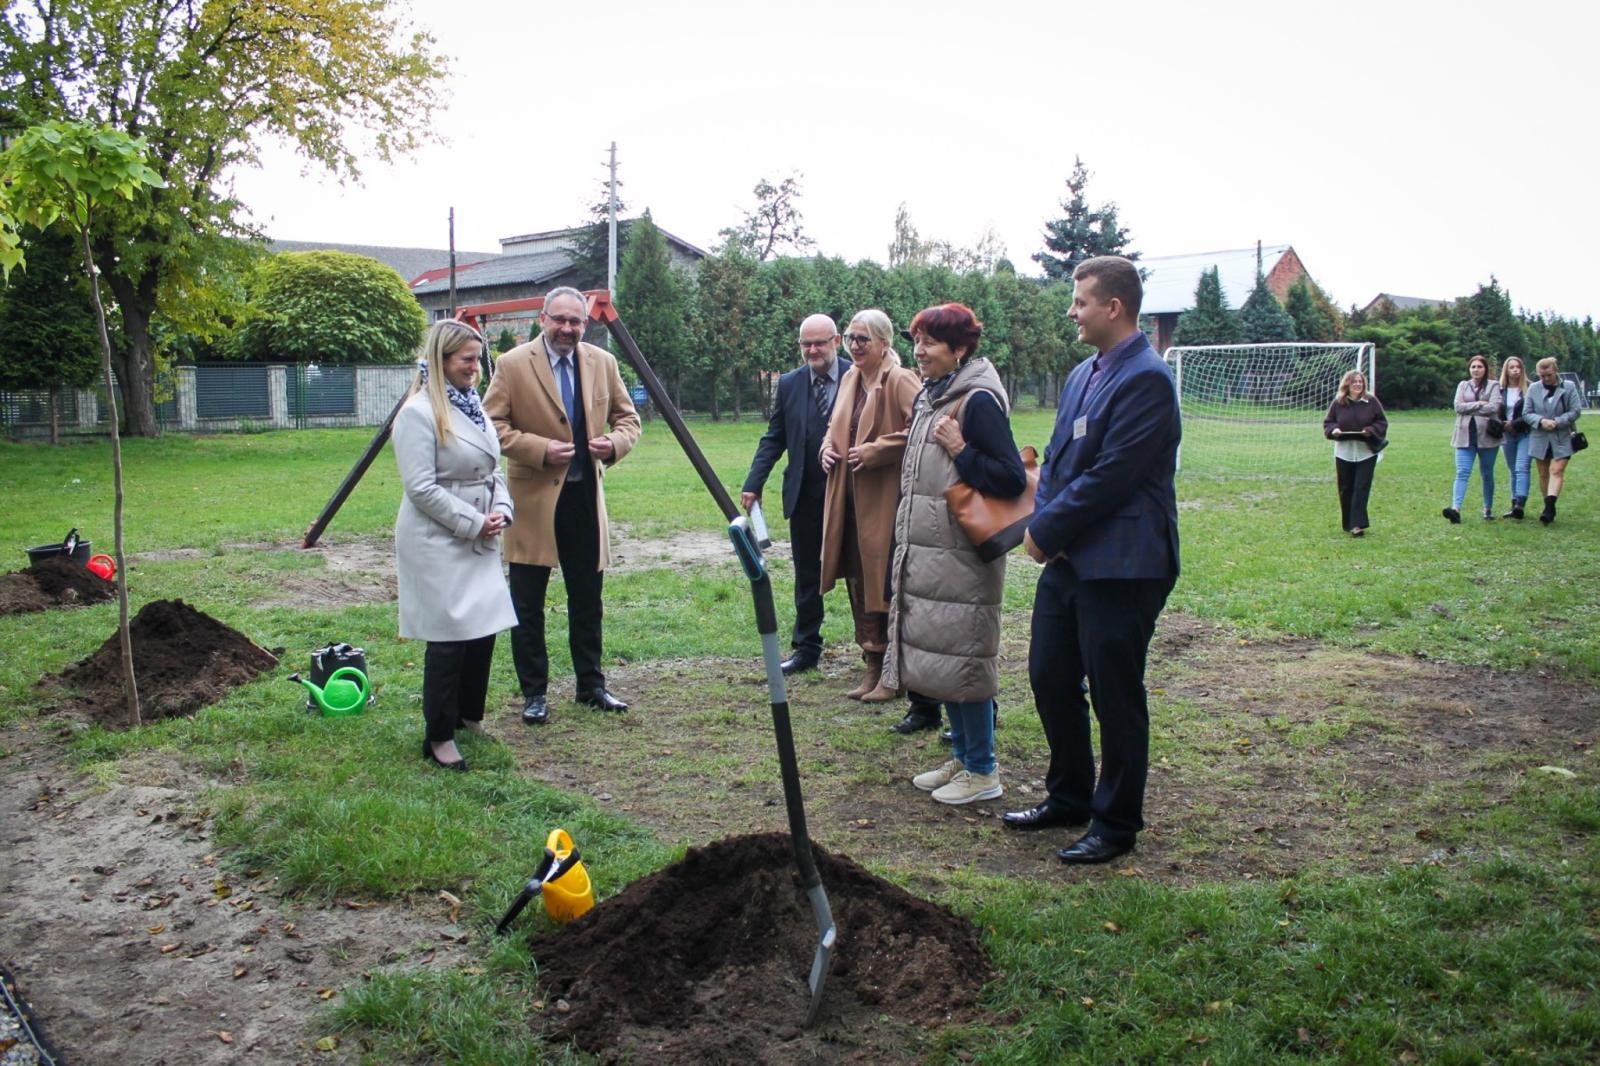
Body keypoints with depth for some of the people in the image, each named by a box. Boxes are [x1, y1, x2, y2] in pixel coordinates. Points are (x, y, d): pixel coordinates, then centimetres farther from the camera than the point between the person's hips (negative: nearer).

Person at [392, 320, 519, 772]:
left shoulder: (473, 405, 12)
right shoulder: (419, 413, -14)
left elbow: (493, 469, 17)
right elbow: (421, 488, -18)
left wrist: (501, 510, -1)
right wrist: (474, 523, -16)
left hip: (479, 542, 8)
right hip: (438, 542, -8)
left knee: (484, 629, 11)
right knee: (449, 638, -5)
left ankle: (469, 717, 29)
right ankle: (439, 738, 7)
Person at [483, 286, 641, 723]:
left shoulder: (603, 363, 6)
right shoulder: (513, 364, -7)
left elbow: (628, 417, 12)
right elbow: (492, 425, -7)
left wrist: (615, 443, -10)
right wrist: (540, 450, -19)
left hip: (586, 496, 4)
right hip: (534, 499, -4)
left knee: (588, 601, 13)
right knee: (528, 605, 3)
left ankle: (591, 685, 26)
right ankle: (534, 693, 15)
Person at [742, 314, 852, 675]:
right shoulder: (789, 384, 5)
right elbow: (774, 438, 7)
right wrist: (754, 484, -2)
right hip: (805, 496, 3)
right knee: (807, 577, 11)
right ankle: (806, 648, 22)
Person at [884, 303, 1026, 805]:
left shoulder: (977, 400, -14)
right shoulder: (928, 396, 13)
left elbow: (1012, 479, -18)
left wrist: (960, 448, -20)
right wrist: (903, 551, 18)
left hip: (962, 558, -9)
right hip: (925, 554, 9)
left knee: (962, 658, -3)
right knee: (936, 656, 14)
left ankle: (982, 771, 10)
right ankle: (961, 756, 27)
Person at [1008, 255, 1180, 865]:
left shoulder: (1145, 380, -16)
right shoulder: (1082, 375, 14)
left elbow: (1109, 477, -21)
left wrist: (1045, 530, -12)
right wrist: (1043, 525, -2)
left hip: (1120, 565, -9)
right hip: (1068, 558, 9)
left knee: (1115, 697, 3)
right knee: (1049, 678, 16)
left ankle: (1116, 824, 19)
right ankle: (1068, 798, 34)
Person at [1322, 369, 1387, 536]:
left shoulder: (1371, 401, -1)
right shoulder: (1338, 403, 2)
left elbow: (1382, 422, 3)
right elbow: (1328, 423, 9)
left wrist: (1370, 430, -15)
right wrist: (1333, 430, -12)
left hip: (1366, 453, -2)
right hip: (1344, 453, 2)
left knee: (1361, 488, -7)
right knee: (1346, 489, 7)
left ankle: (1357, 524, -8)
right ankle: (1348, 523, 19)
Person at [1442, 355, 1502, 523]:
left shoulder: (1493, 385, 3)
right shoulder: (1463, 386, 12)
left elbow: (1493, 407, -11)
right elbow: (1458, 406, -1)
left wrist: (1469, 408, -6)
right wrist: (1480, 404, -8)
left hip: (1486, 436, -1)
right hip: (1465, 436, 2)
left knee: (1487, 474, 10)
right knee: (1462, 473, -9)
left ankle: (1488, 509, 22)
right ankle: (1456, 509, -20)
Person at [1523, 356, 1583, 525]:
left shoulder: (1569, 387, -3)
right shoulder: (1533, 388, 2)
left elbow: (1576, 411, -4)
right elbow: (1526, 414, 2)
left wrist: (1556, 422, -16)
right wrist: (1541, 421, -16)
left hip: (1562, 439, -3)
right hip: (1540, 438, 3)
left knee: (1556, 471, -13)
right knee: (1544, 474, 8)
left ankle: (1549, 507, -23)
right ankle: (1549, 508, 18)